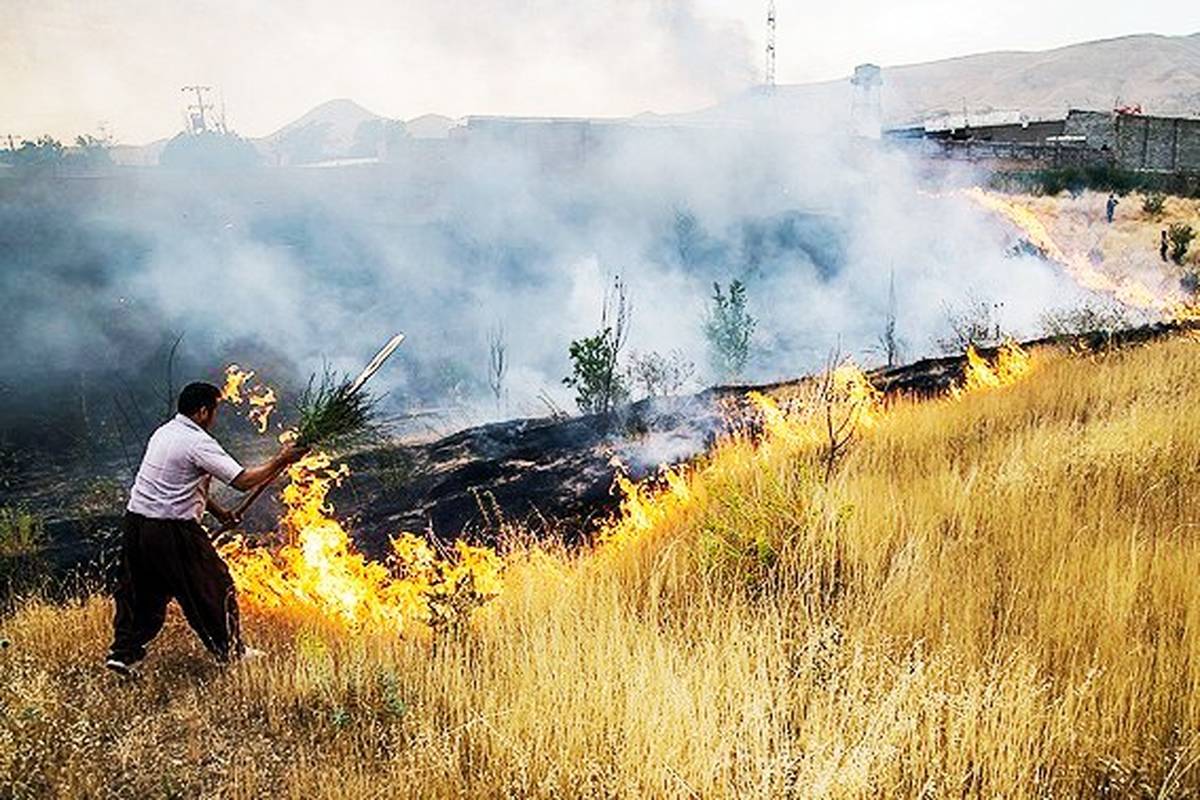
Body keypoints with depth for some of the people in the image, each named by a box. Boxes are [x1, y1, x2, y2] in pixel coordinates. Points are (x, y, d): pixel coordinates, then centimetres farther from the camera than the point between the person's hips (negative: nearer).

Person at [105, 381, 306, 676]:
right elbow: (243, 481, -21)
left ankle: (123, 651, 15)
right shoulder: (198, 444, -15)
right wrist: (280, 461, -10)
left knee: (141, 592, 19)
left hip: (135, 522, 8)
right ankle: (230, 652, 20)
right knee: (215, 586, 9)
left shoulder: (163, 433, 13)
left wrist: (216, 511, 24)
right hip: (172, 532, -8)